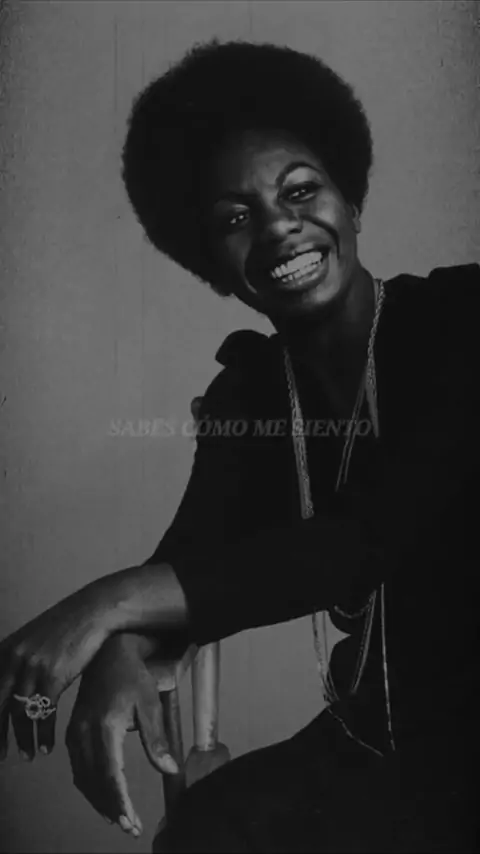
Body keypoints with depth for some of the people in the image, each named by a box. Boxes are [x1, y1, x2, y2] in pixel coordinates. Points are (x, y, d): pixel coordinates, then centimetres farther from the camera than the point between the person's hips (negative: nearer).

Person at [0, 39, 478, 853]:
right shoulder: (248, 388, 3)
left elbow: (369, 541, -26)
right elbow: (192, 555, -6)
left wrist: (116, 599, -31)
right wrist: (120, 652, -28)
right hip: (377, 742, 4)